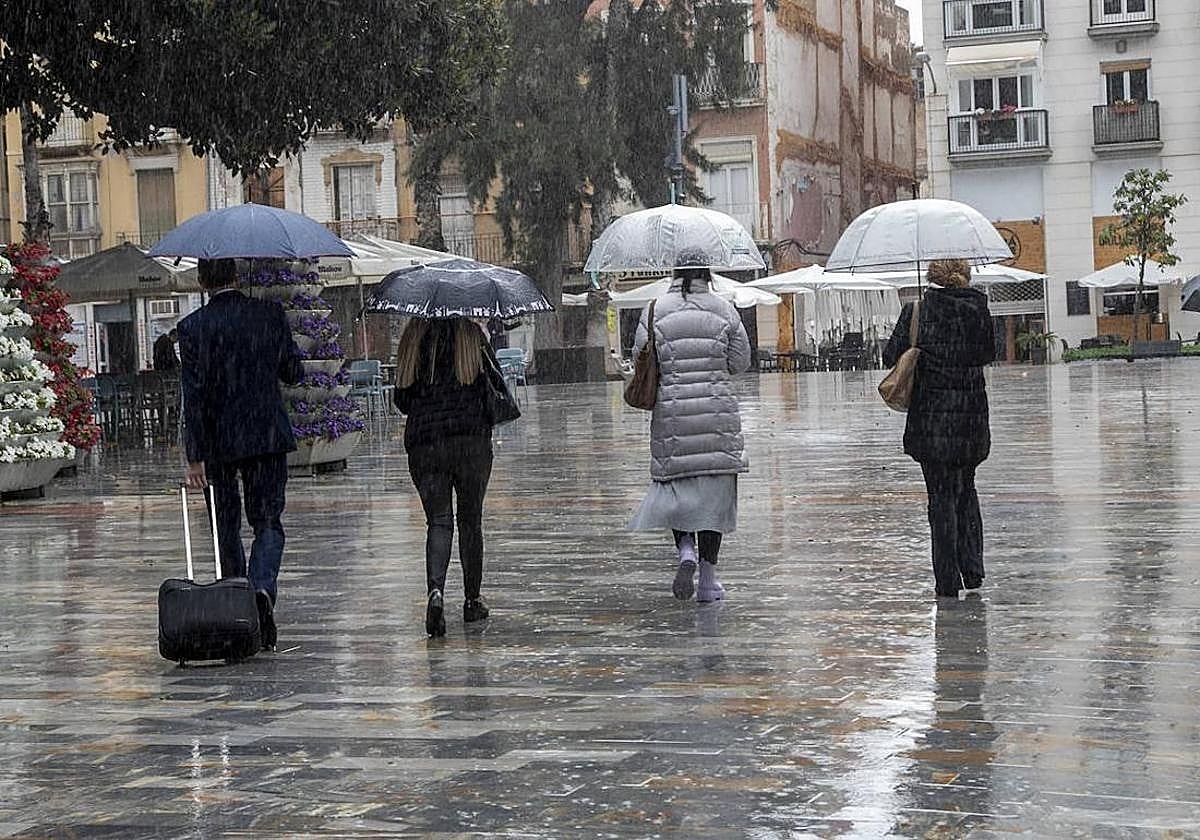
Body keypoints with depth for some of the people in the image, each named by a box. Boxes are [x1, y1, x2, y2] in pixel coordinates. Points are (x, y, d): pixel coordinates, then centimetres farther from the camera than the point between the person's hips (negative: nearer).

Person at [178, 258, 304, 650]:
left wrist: (195, 456, -9)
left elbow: (193, 394, -10)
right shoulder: (270, 314, -2)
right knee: (268, 521, 4)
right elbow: (294, 372, 4)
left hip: (219, 441, 0)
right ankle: (262, 589, -22)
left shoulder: (193, 327, -7)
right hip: (268, 437, 1)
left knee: (227, 526, 13)